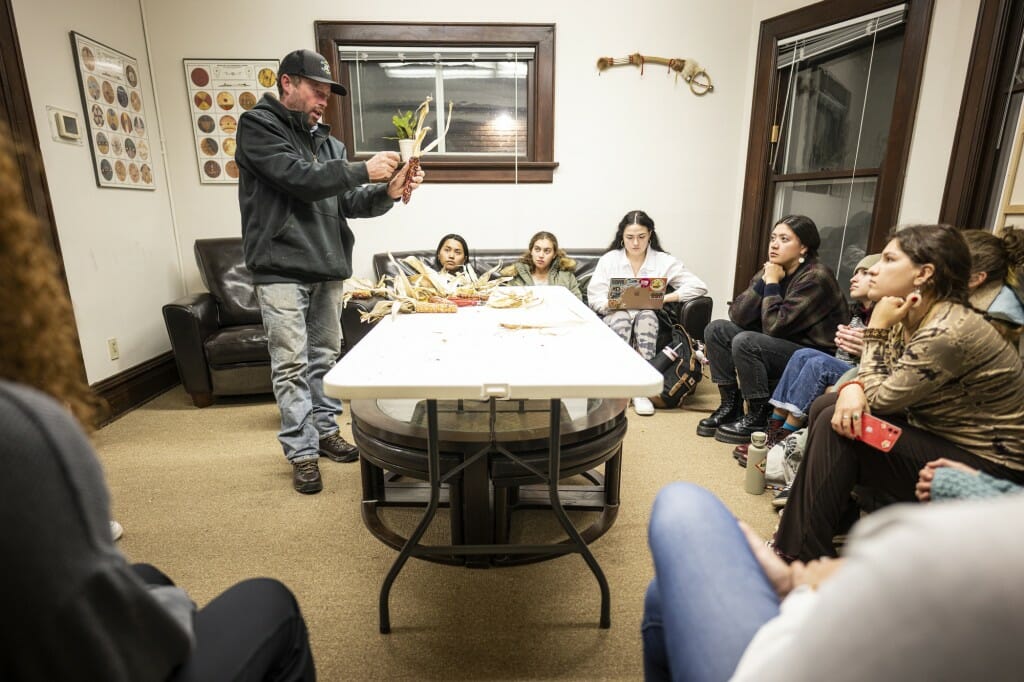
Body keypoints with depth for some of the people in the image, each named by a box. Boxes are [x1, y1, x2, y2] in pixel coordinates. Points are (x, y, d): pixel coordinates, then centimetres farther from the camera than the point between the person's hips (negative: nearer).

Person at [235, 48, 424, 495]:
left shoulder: (326, 141, 17)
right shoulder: (257, 126, -2)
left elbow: (348, 203, 11)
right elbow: (300, 179, -16)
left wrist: (387, 193, -6)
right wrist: (363, 170, -13)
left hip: (327, 267, 6)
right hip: (281, 269, -6)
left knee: (325, 356, 12)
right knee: (291, 364, -3)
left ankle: (325, 431, 26)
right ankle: (302, 452, 6)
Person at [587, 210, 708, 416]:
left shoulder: (664, 261, 5)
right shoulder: (608, 260, 8)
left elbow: (699, 286, -4)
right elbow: (594, 296, 0)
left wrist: (664, 298, -16)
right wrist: (611, 303, -23)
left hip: (646, 319, 0)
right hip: (615, 318, 0)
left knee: (647, 316, -33)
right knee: (621, 318, -34)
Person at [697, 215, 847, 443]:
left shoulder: (815, 278, -20)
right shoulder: (772, 270, 2)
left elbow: (774, 326, -26)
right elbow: (737, 315, -6)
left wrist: (772, 283, -18)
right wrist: (764, 280, -14)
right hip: (779, 345, 8)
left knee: (744, 342, -29)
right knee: (716, 329, -4)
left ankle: (760, 418, -12)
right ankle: (731, 406, -1)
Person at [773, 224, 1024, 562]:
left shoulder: (948, 331, -27)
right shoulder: (911, 318, 0)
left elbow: (879, 399, -21)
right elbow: (878, 382, 3)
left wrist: (876, 329, -18)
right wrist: (852, 388, -21)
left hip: (988, 464, -8)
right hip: (939, 435, 8)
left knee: (835, 428, -21)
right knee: (827, 407, -1)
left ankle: (805, 555, -7)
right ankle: (838, 521, 11)